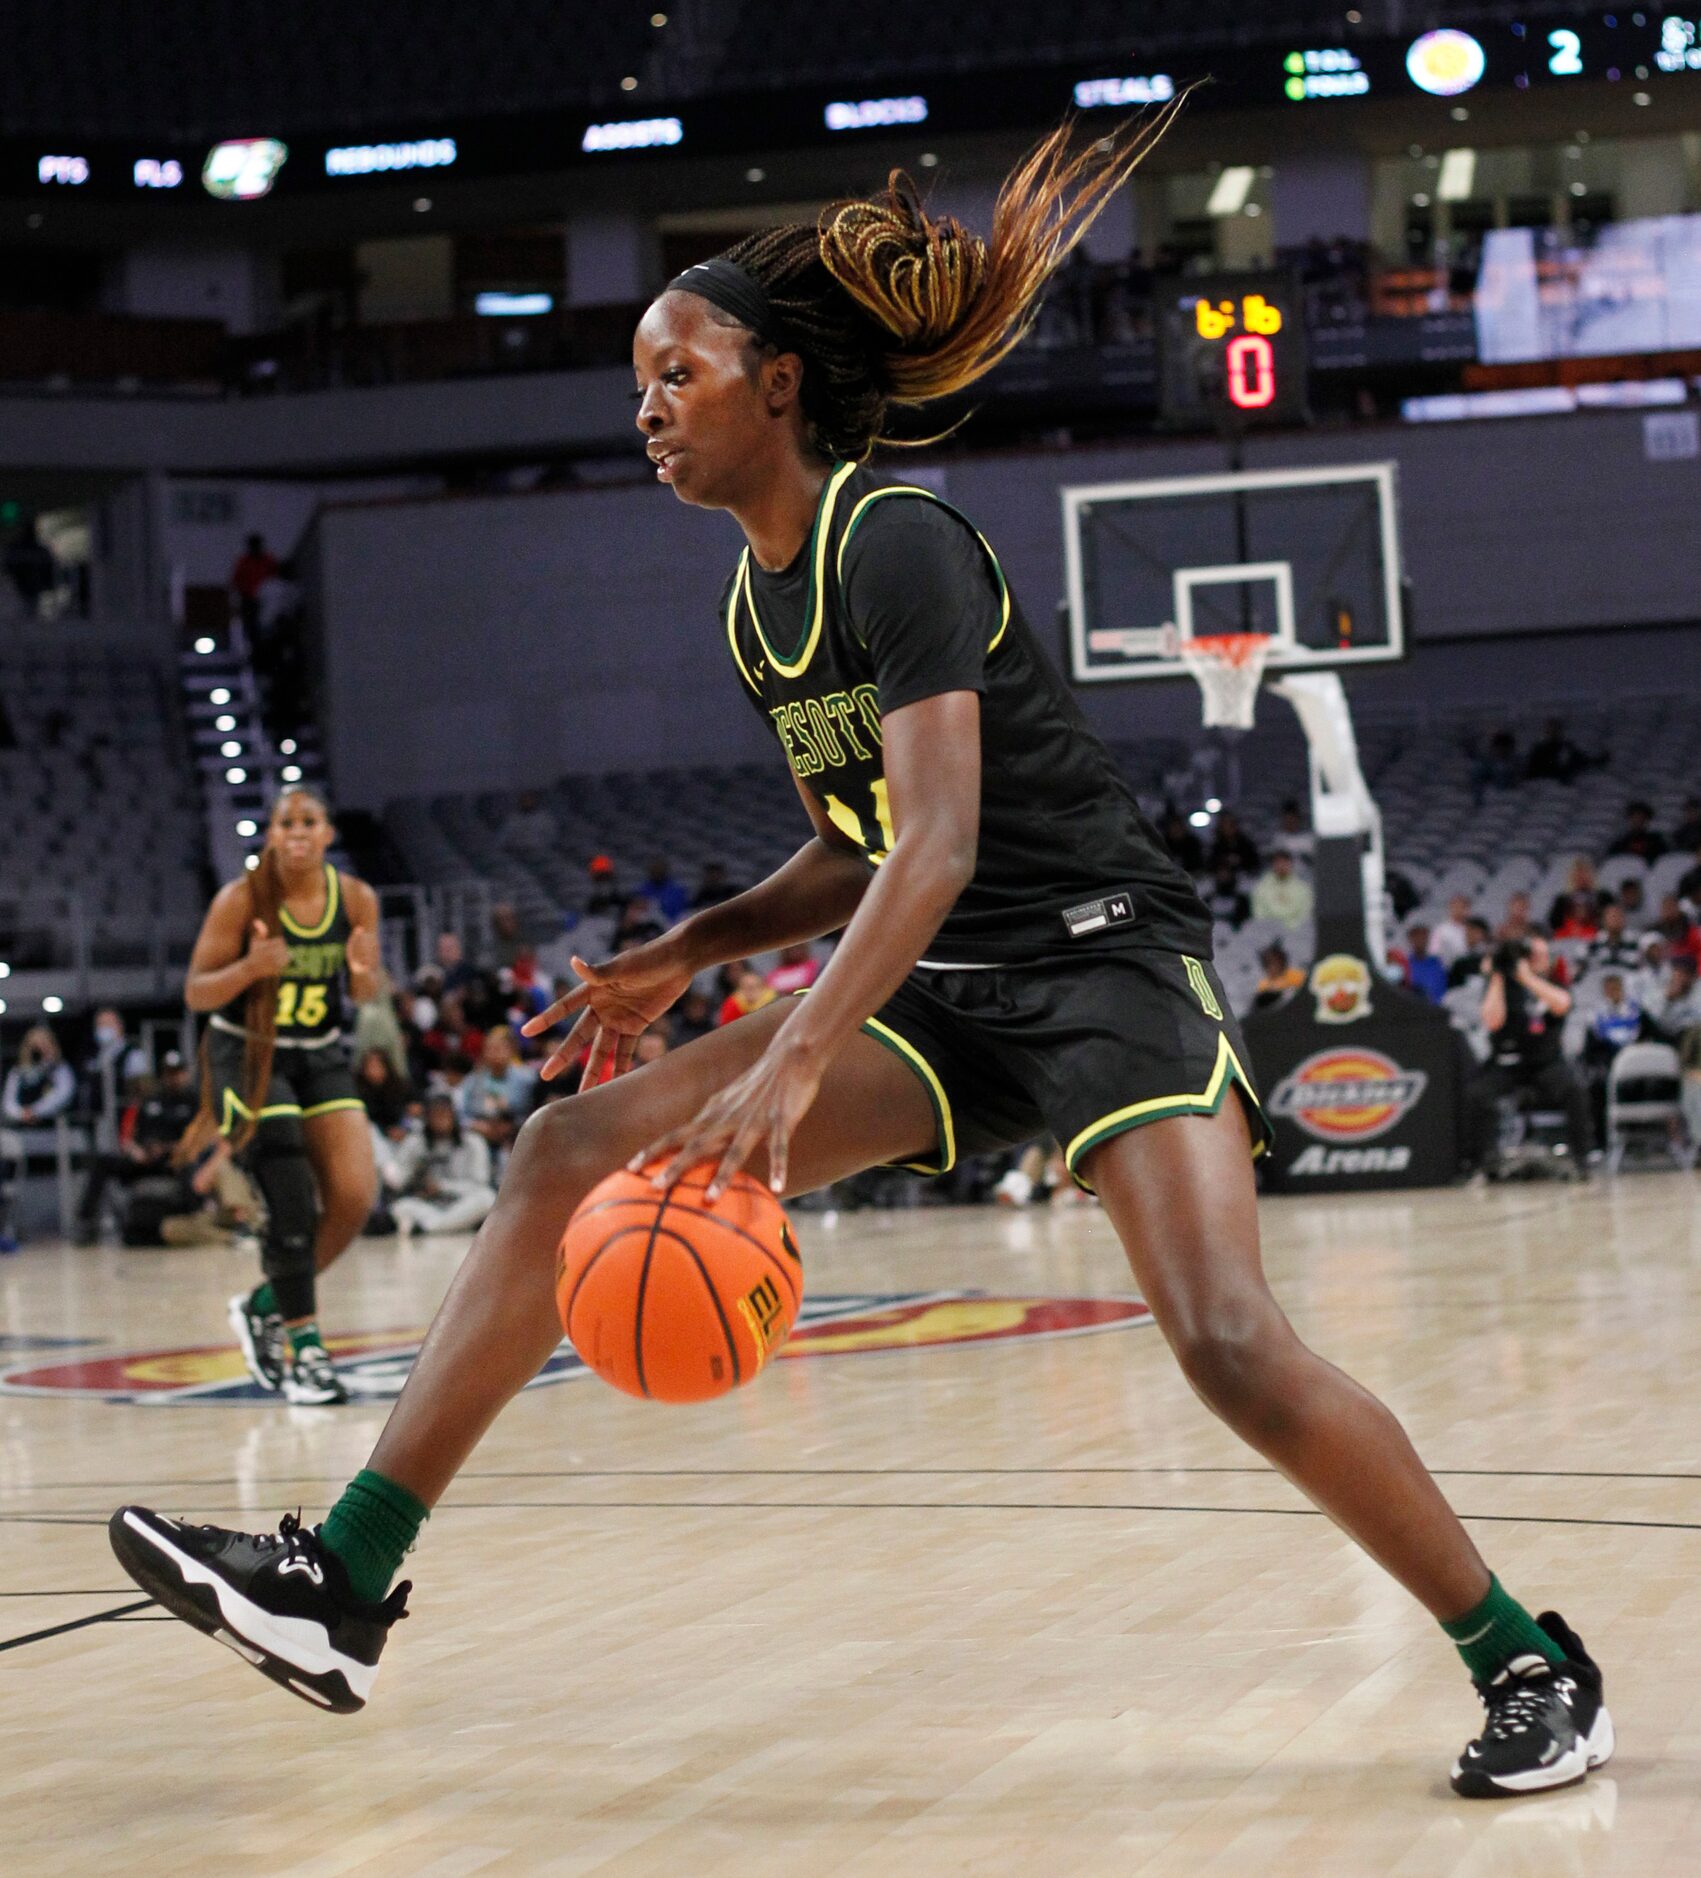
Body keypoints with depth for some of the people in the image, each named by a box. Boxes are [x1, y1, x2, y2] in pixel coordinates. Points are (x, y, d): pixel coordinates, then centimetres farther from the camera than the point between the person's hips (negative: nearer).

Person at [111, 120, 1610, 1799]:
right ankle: (344, 1588, -9)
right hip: (932, 990, 8)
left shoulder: (896, 543, -16)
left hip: (1102, 963, -8)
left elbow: (942, 840, -28)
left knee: (1229, 1345, -25)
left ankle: (1529, 1662, -5)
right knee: (569, 1154, -7)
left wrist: (798, 1057, -39)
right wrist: (688, 956, 6)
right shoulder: (753, 612, 10)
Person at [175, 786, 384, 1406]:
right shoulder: (242, 899, -17)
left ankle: (265, 1305, 15)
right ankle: (304, 1352, -4)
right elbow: (196, 993, -13)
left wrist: (365, 972, -20)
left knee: (355, 1197, -7)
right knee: (293, 1203, -14)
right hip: (248, 1053, -4)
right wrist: (251, 967, -32)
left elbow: (365, 994, 5)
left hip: (321, 1054, 4)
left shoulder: (356, 898, -7)